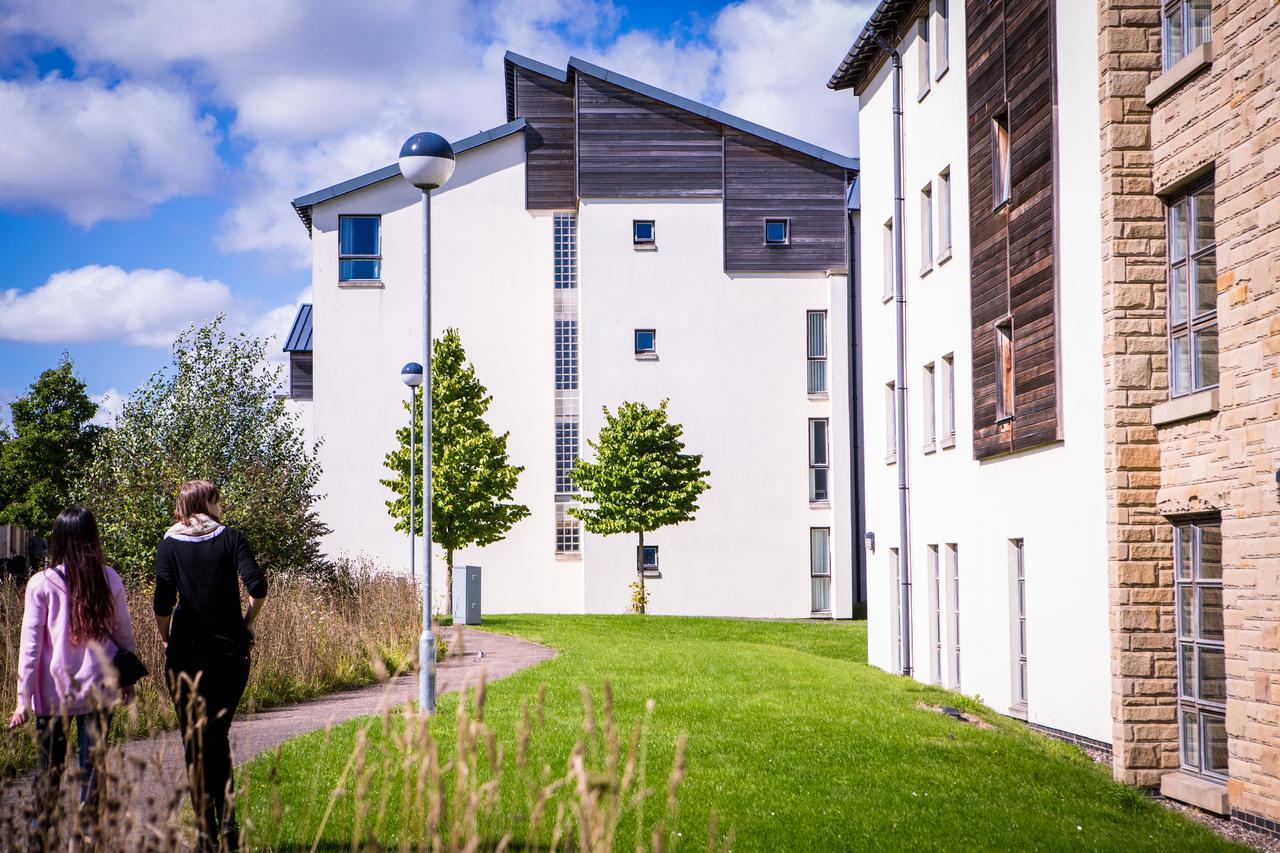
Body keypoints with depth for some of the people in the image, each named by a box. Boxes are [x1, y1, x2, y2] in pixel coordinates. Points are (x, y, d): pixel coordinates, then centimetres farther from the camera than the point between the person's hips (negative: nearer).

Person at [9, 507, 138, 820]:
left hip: (53, 692, -1)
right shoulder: (109, 579, -2)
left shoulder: (41, 584, -7)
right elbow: (124, 633, 7)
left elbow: (30, 644, -6)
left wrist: (24, 699, -2)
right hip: (98, 690, 1)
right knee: (92, 767, 7)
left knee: (49, 770, 11)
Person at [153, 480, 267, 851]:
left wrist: (165, 637, 5)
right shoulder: (230, 537, 0)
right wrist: (247, 622, 3)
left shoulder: (170, 545, 1)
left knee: (195, 741, 8)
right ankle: (227, 818, 1)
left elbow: (162, 601, -11)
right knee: (218, 737, 14)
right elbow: (257, 586, -12)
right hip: (230, 651, 1)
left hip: (187, 653, -1)